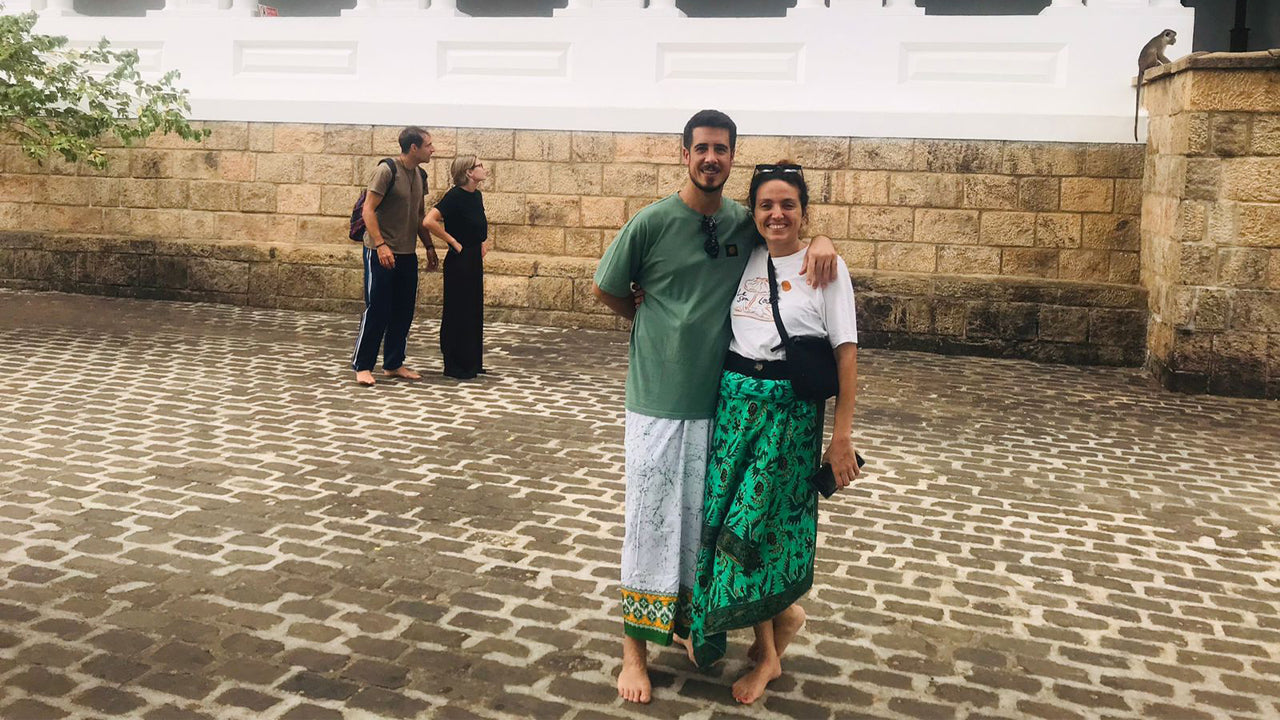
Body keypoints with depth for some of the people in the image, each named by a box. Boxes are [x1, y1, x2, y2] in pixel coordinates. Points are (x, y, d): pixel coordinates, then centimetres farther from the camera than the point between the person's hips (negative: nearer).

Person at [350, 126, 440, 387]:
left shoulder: (420, 176, 11)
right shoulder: (386, 170, -12)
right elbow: (368, 210, -15)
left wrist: (429, 247, 14)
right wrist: (381, 245, -24)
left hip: (407, 254, 8)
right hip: (381, 252, -7)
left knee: (403, 312, 9)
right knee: (377, 311, -5)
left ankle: (394, 364, 19)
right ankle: (362, 366, 4)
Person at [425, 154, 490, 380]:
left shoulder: (477, 195, 9)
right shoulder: (455, 196, -16)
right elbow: (429, 221, -27)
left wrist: (483, 241, 12)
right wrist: (453, 242, -18)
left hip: (474, 259, 8)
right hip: (459, 261, -8)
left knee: (474, 311, 13)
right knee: (458, 312, 0)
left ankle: (472, 363, 23)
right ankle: (455, 366, 10)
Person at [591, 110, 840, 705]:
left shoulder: (747, 224, 2)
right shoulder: (653, 221, -7)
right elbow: (606, 290, 3)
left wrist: (821, 239, -5)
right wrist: (657, 323, 7)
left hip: (718, 400, 4)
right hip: (657, 398, -3)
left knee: (703, 520, 14)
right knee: (650, 521, 2)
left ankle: (691, 624, 34)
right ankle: (635, 649, 15)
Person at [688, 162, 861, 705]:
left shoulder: (826, 268, -5)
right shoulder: (742, 260, 8)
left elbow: (845, 352, -8)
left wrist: (842, 435, -12)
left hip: (790, 409, -4)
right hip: (733, 400, 5)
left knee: (756, 524, -2)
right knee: (724, 520, 5)